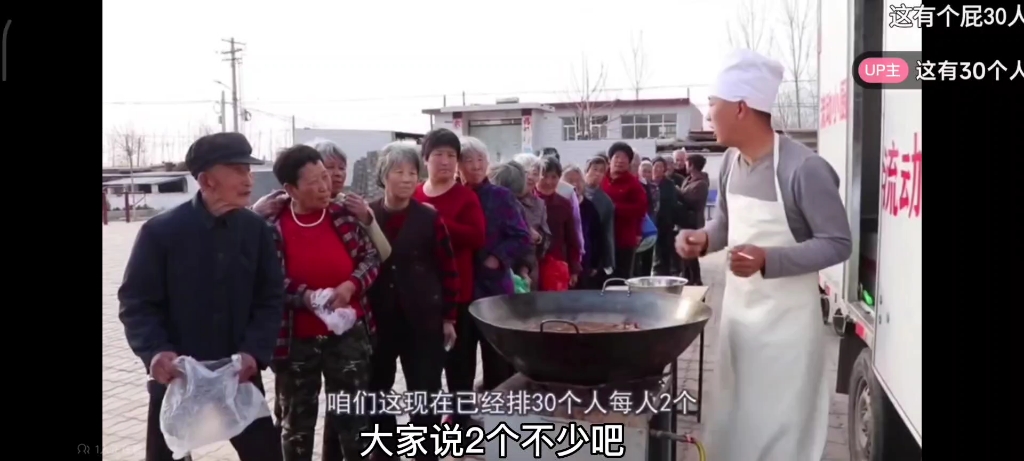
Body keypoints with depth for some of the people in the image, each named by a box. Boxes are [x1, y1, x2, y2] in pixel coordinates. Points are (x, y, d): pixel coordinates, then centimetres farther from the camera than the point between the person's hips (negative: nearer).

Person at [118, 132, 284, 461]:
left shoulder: (257, 230, -3)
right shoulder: (160, 231, -10)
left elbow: (271, 299, -2)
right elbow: (135, 303, -7)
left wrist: (254, 352, -16)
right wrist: (155, 352, -24)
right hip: (176, 378, -1)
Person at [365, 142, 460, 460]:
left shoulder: (429, 218, -4)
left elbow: (448, 270, 0)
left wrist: (448, 317, 0)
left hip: (423, 321, -2)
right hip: (377, 320, 2)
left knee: (425, 395, 4)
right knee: (376, 392, 13)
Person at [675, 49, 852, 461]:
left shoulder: (803, 168, -21)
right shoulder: (731, 160, 2)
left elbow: (837, 244, -18)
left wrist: (767, 260, -30)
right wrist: (702, 239, -5)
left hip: (784, 320, -7)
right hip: (737, 310, 7)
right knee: (732, 424, 19)